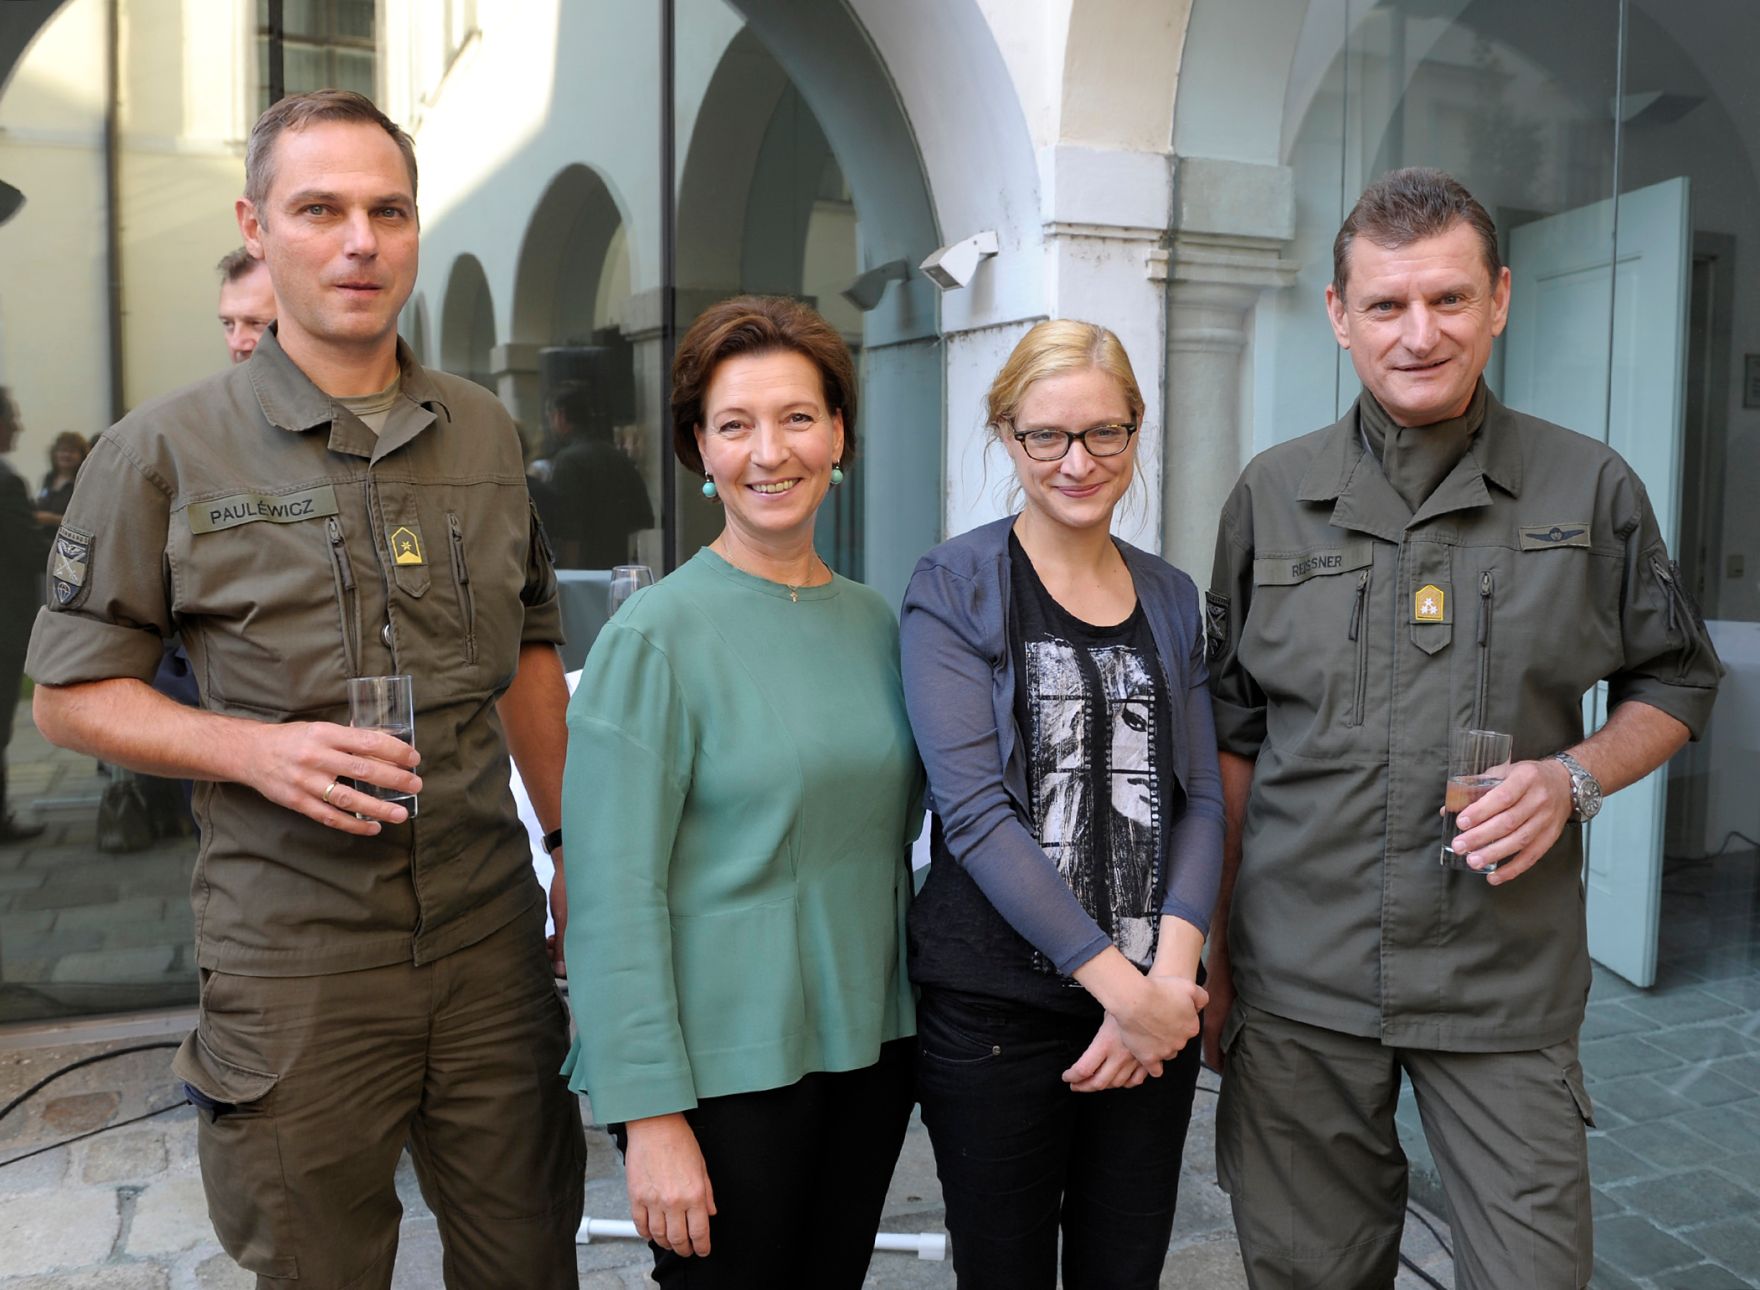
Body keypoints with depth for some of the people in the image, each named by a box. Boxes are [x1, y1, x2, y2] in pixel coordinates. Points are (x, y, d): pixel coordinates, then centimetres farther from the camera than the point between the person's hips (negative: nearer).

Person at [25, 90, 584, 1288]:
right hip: (292, 957, -2)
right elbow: (72, 693, 1)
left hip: (493, 933, 3)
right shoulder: (165, 449, -3)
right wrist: (256, 749, -17)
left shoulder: (489, 434, 7)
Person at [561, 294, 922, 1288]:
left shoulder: (873, 621, 4)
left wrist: (900, 1044, 12)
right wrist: (651, 1113, -17)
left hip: (870, 1049, 6)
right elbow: (615, 894, -15)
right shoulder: (655, 636, -13)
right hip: (726, 1064, -5)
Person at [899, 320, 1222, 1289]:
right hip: (993, 1014, -4)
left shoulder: (1171, 599, 9)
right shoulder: (954, 589, -6)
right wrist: (1118, 982, -16)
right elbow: (974, 811, -14)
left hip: (1155, 1004, 4)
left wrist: (1171, 971, -11)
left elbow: (1199, 799, 5)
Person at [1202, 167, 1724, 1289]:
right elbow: (1231, 737, 7)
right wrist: (1208, 950, 7)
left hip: (1505, 984, 0)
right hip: (1298, 983, 1)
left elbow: (1676, 686, 12)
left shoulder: (1592, 491, 1)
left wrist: (1574, 776, -10)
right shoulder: (1271, 497, 3)